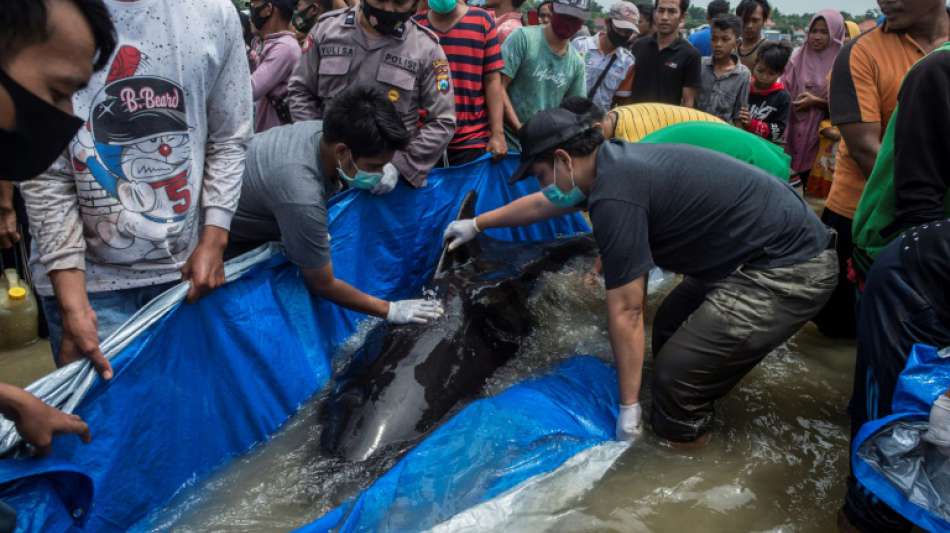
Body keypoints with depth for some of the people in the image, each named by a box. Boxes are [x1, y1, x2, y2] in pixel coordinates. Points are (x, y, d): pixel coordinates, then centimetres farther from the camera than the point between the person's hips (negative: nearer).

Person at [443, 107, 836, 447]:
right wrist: (476, 224, 37)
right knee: (670, 330, 19)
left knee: (677, 372, -11)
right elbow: (542, 204, 24)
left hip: (790, 270, -10)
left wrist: (629, 408, -11)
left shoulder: (615, 196, -23)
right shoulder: (614, 164, 7)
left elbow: (626, 310, -20)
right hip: (777, 251, 10)